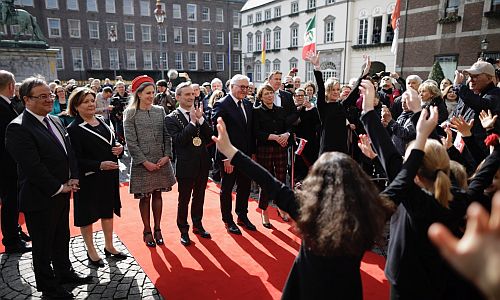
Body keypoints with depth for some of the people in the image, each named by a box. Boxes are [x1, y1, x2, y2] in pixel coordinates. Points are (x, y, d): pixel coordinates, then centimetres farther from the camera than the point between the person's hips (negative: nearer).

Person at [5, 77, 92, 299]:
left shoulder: (55, 121, 7)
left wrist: (73, 179, -1)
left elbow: (69, 152, 11)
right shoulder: (18, 128, -19)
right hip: (40, 198, -7)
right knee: (43, 245, 11)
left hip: (62, 193, 8)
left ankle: (64, 272, 42)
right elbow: (33, 167, -23)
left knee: (62, 238, 23)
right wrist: (58, 188, -16)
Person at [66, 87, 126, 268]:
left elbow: (113, 143, 16)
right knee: (87, 214, 10)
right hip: (89, 178, -6)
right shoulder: (74, 129, -14)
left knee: (108, 210, 17)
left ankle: (109, 246, 34)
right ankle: (91, 251, 28)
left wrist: (119, 148, -7)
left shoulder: (101, 121, 5)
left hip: (109, 175, 6)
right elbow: (76, 159, -18)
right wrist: (99, 165, -29)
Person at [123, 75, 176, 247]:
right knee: (145, 198, 7)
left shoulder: (160, 111, 5)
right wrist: (145, 162, -14)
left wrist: (167, 156, -8)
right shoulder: (130, 114, -5)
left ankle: (157, 229, 25)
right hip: (142, 163, -3)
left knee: (157, 195, 12)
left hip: (161, 162, 3)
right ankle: (147, 231, 23)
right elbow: (131, 142, -10)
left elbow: (167, 136, 5)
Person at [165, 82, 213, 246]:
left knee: (199, 197, 19)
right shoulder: (171, 118, -9)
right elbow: (179, 140, -22)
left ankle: (197, 224, 38)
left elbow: (210, 136, -3)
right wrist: (192, 122, -21)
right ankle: (183, 230, 27)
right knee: (184, 200, 9)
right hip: (186, 166, -5)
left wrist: (200, 118, -14)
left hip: (202, 164, 5)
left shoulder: (200, 114, 4)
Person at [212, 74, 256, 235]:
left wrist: (253, 152, 8)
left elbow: (251, 130, 11)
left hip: (246, 155, 6)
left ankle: (242, 216, 35)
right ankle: (228, 220, 26)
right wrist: (226, 158, -19)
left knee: (245, 187, 16)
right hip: (229, 157, -6)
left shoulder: (248, 104, 8)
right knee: (227, 189, 10)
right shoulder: (221, 105, -13)